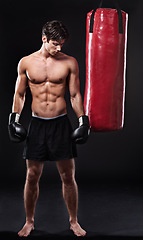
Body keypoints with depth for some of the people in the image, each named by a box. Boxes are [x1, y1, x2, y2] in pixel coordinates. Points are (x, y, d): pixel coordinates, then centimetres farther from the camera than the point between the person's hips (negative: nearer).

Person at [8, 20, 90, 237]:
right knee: (32, 176, 6)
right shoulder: (26, 62, 2)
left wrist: (83, 120, 1)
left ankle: (73, 221, 23)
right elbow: (19, 94, 10)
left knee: (68, 177, 5)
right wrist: (14, 118, 2)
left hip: (61, 124, 0)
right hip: (37, 124, 1)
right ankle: (29, 222, 24)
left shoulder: (69, 62, 0)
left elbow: (75, 95, 5)